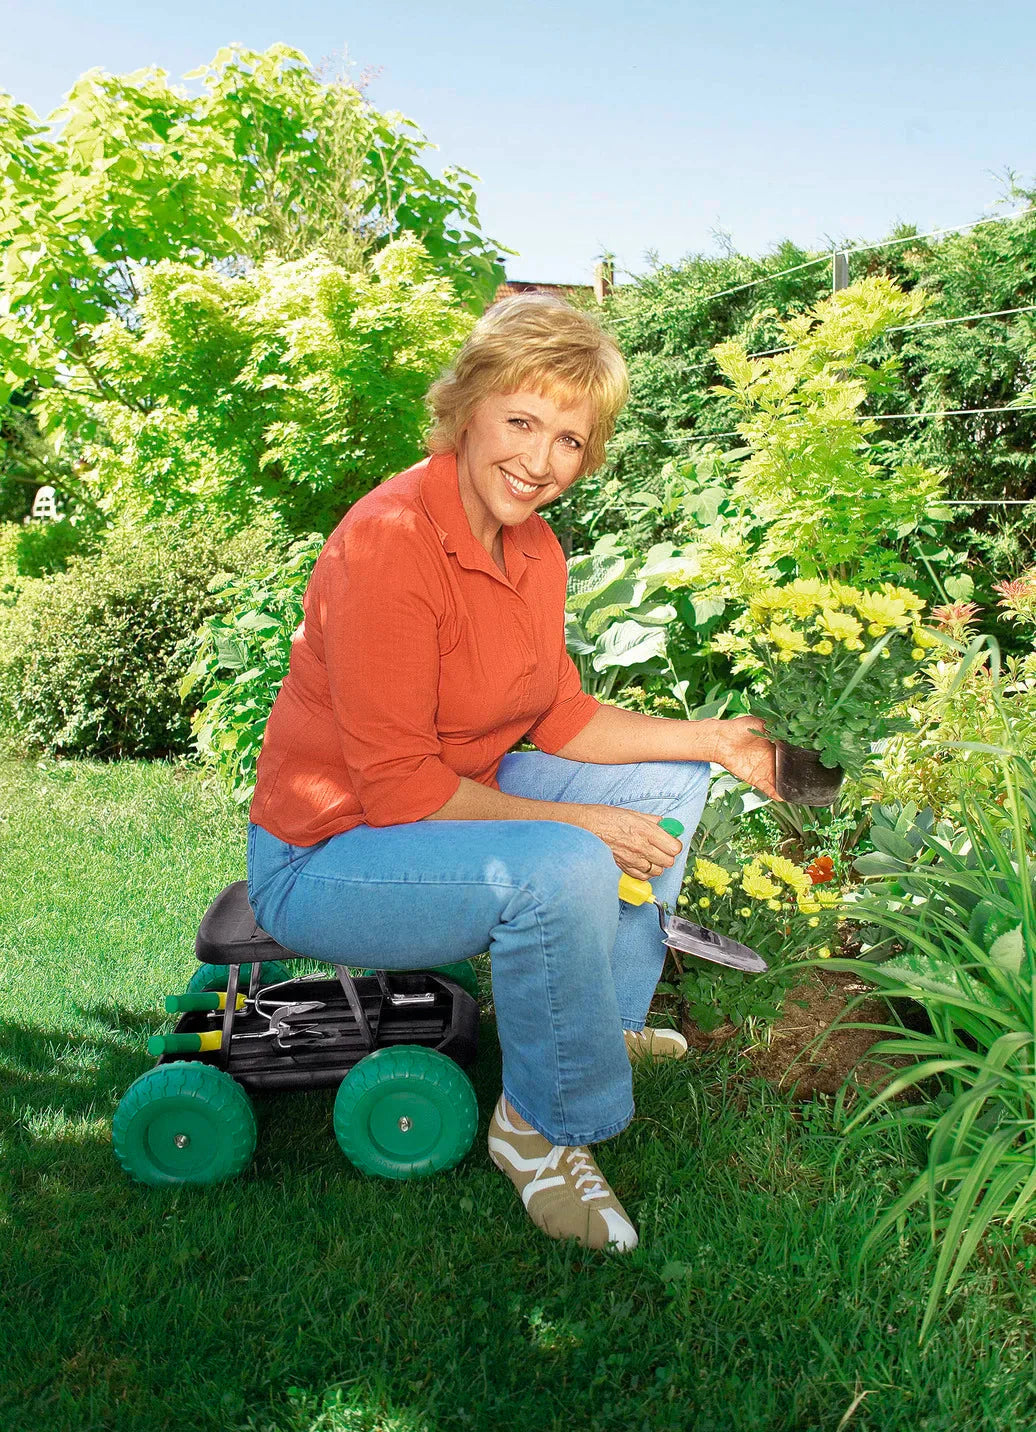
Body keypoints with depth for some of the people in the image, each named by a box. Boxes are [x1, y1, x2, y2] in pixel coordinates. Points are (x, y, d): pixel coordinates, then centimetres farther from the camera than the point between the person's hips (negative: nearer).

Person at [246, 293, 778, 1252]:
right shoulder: (391, 542, -27)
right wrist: (579, 823, -22)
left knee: (668, 783, 11)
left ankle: (605, 1019, 21)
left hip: (454, 802, 9)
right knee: (562, 870, -34)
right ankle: (545, 1127, -7)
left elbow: (561, 718, 6)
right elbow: (397, 785, -26)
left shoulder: (534, 547, 0)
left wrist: (713, 740, -2)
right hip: (324, 856, -9)